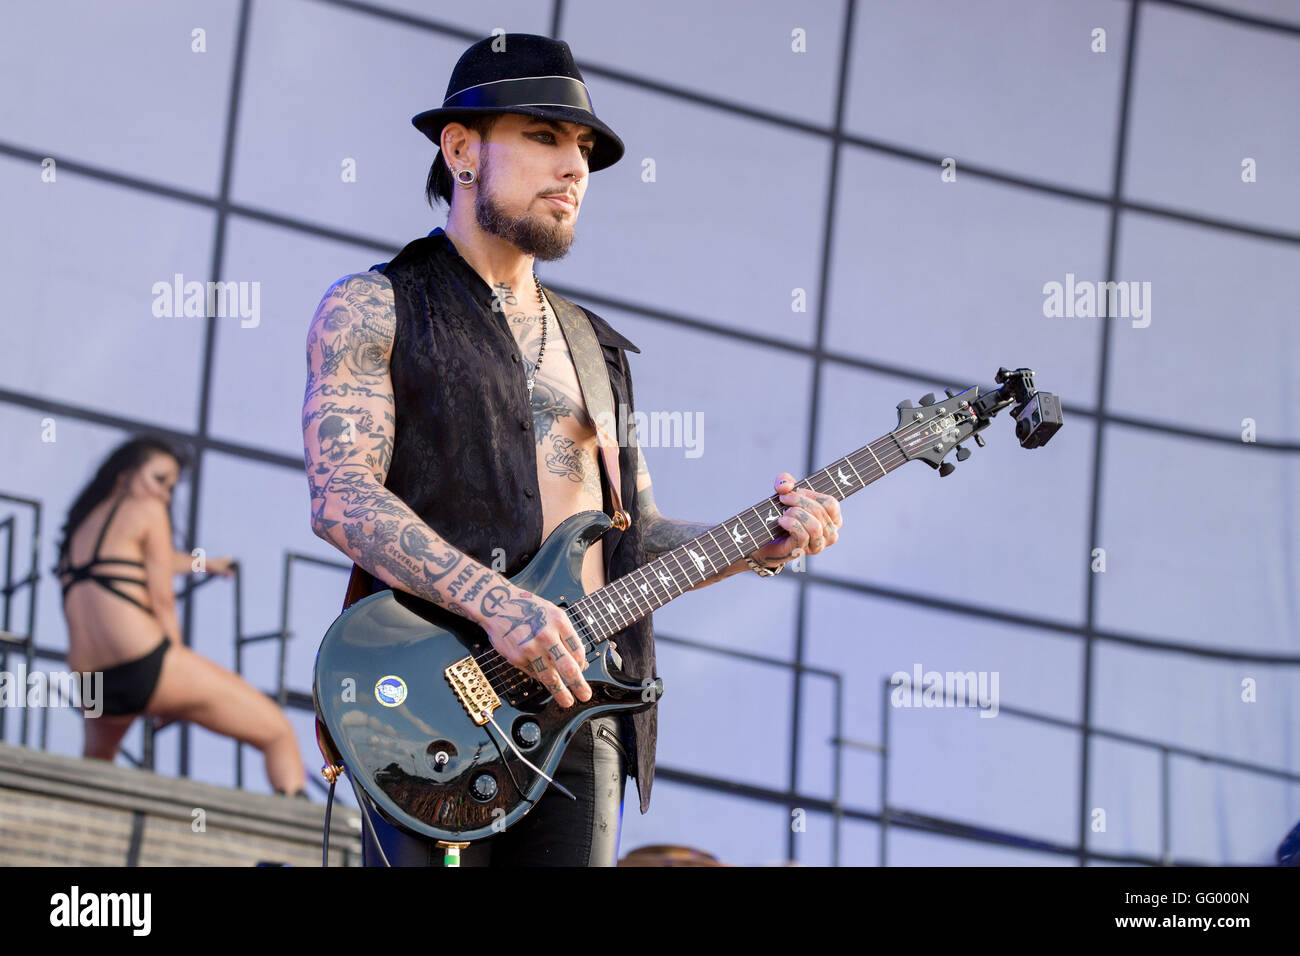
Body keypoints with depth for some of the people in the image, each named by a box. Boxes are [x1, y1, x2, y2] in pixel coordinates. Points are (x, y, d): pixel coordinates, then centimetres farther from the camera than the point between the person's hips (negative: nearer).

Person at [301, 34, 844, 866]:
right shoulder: (374, 309, 3)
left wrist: (756, 545, 3)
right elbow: (341, 494, -11)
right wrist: (495, 603, -23)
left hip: (580, 704, 6)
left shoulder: (596, 350, 23)